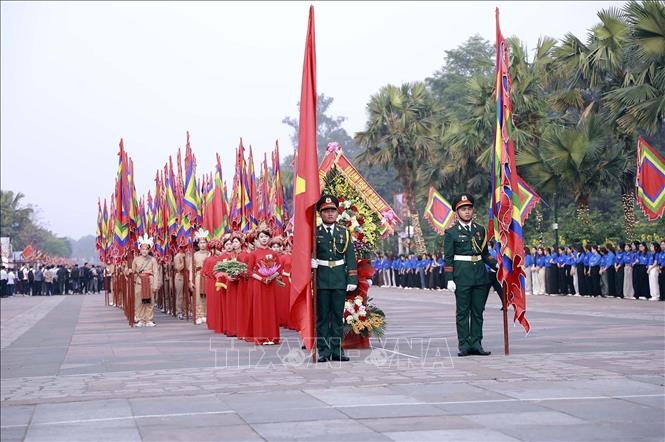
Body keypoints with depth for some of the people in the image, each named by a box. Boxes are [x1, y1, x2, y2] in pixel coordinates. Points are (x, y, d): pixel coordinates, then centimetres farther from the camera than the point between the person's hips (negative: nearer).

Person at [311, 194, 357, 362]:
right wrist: (311, 262, -15)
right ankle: (323, 351, 5)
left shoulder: (344, 232, 9)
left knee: (338, 316, 5)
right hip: (321, 280, -2)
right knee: (322, 316, 1)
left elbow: (350, 257, 6)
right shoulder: (314, 232, 4)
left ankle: (337, 350, 10)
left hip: (340, 280, 2)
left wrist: (352, 279, -1)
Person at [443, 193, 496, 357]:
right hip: (462, 275, -4)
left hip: (480, 273, 4)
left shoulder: (480, 230, 12)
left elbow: (485, 253, 18)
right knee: (462, 312, -1)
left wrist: (496, 265, 3)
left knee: (478, 311, 6)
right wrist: (449, 279, -9)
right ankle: (464, 345, 3)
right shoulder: (451, 232, 0)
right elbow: (448, 258, -2)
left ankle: (476, 344, 11)